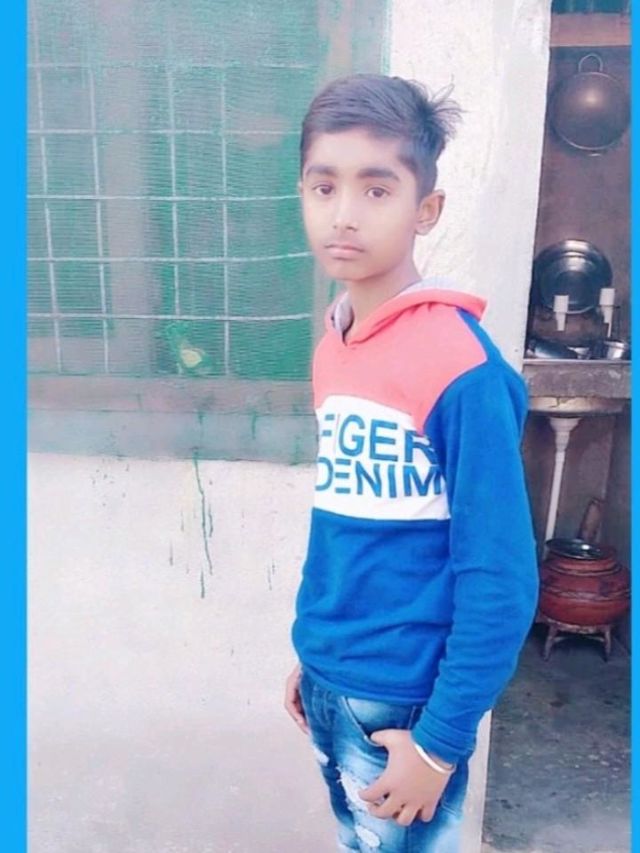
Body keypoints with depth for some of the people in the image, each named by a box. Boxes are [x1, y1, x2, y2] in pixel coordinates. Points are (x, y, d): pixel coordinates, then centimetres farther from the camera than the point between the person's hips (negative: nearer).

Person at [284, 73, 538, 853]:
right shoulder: (333, 347, 0)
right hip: (329, 685, 7)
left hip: (406, 697, -6)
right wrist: (312, 652, 13)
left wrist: (441, 740, -15)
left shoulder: (462, 368, -21)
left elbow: (499, 582, -19)